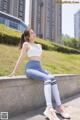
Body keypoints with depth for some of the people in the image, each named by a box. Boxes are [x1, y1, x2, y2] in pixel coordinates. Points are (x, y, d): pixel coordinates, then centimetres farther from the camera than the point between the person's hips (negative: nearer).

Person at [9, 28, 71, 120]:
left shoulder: (39, 45, 24)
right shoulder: (26, 44, 5)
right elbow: (21, 58, 1)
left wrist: (42, 71, 26)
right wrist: (14, 72, -2)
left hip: (39, 68, 6)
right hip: (30, 68, -6)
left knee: (53, 78, -25)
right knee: (48, 79, -32)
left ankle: (59, 107, -31)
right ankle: (49, 108, -43)